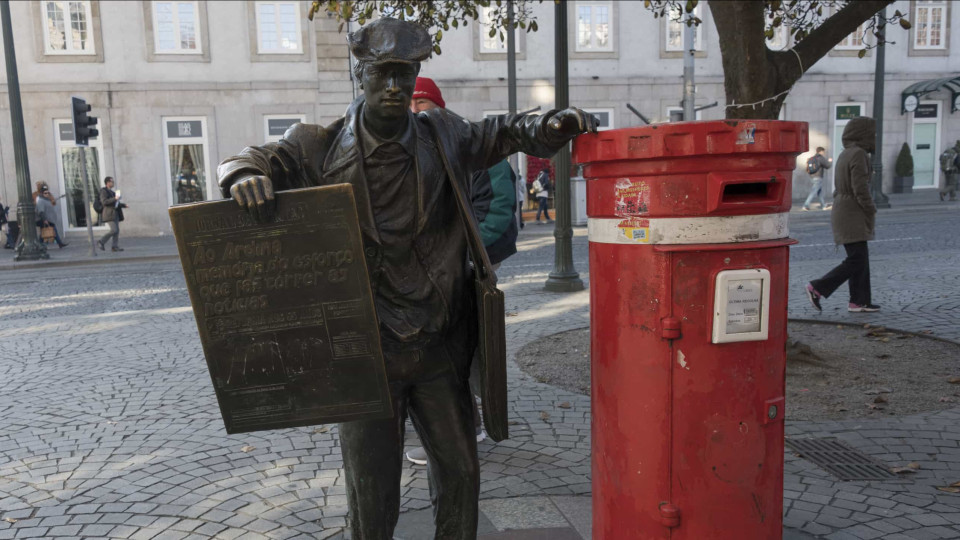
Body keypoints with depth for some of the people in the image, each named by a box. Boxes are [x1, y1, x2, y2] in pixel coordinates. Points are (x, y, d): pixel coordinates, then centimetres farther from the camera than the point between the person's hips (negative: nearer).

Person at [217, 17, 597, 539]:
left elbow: (499, 133, 18)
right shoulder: (323, 147, -3)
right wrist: (247, 178, -23)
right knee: (372, 493, 9)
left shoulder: (442, 136, 4)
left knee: (460, 474, 15)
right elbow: (247, 162, 1)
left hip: (440, 348, 3)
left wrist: (550, 126, -2)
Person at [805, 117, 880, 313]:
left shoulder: (845, 154, 14)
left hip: (842, 210, 10)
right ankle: (818, 288, -6)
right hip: (853, 214, -10)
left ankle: (859, 301, 13)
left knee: (860, 257, 11)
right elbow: (860, 188, -20)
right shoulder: (859, 154, -14)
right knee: (856, 260, -6)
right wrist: (872, 211, -9)